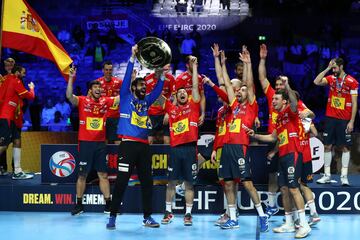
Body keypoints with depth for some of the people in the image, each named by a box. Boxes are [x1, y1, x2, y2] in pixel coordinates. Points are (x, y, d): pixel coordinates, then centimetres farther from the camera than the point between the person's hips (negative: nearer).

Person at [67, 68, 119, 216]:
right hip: (85, 143, -3)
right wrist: (71, 78, -28)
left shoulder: (105, 101, 8)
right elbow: (69, 96, -20)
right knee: (82, 174, 5)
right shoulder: (82, 101, -2)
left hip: (100, 143, 3)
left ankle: (108, 205, 11)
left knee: (103, 174, 7)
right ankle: (79, 205, 16)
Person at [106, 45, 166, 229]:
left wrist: (162, 74, 5)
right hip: (128, 145, -6)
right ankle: (112, 217, 1)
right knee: (121, 181, -6)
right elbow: (126, 78, -4)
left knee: (147, 182, 7)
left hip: (143, 146, 6)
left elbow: (158, 90, 16)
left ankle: (147, 217, 16)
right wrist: (132, 57, -8)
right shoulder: (126, 97, 5)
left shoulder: (146, 101, 18)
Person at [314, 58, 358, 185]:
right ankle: (327, 175, 11)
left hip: (344, 120, -4)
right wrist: (327, 68, -10)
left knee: (345, 147, 0)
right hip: (330, 117, 4)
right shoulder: (331, 78, 6)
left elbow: (354, 103, -6)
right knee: (327, 146, 4)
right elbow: (316, 82, -10)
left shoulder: (351, 81, -6)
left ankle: (344, 176, 3)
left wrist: (351, 121, -10)